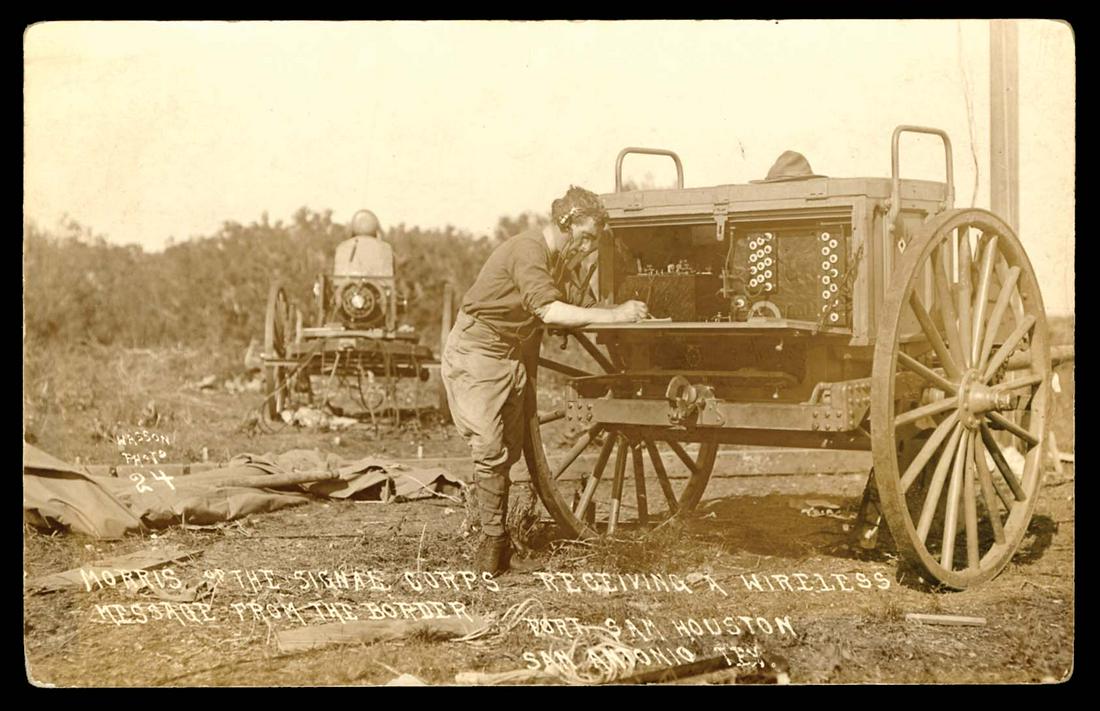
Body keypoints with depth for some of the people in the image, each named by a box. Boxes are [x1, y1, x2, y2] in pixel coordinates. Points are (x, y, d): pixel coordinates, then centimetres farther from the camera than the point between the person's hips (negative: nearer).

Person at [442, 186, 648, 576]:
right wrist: (613, 315, -33)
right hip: (476, 354, -9)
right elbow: (550, 311, -34)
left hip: (511, 359, 9)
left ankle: (496, 548, 11)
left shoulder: (551, 256, 10)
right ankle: (493, 544, -5)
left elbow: (558, 308, 9)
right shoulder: (527, 250, -22)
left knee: (509, 452, 7)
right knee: (490, 451, -12)